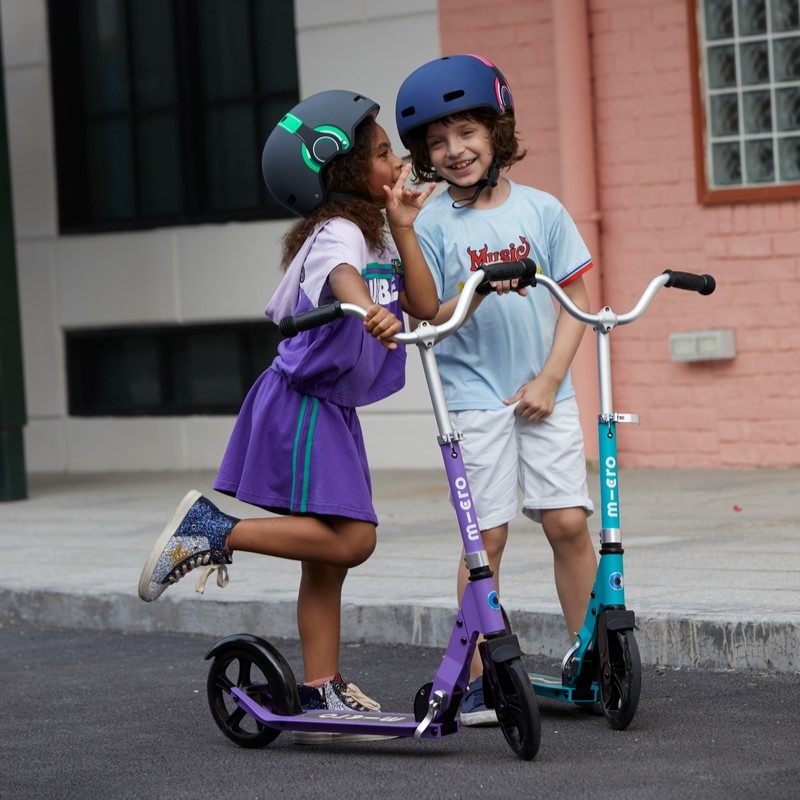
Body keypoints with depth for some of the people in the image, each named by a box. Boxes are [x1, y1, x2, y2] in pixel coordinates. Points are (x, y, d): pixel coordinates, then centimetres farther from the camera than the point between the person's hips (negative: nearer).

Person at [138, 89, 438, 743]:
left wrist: (403, 228, -4)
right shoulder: (338, 231, -15)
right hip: (303, 405, -10)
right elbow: (341, 276, -40)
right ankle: (213, 531, -7)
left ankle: (322, 694, 13)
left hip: (332, 410, 10)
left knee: (329, 556, 9)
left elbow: (424, 306, 2)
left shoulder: (378, 237, 14)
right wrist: (369, 310, -62)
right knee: (347, 539, -17)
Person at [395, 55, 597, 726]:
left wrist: (548, 379, -5)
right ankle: (477, 677, 5)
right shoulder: (432, 225, -2)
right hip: (473, 398, -2)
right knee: (487, 533, -4)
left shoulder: (541, 210, 3)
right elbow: (428, 319, -4)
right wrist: (476, 293, -23)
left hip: (544, 393, 2)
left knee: (568, 521, -4)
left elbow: (574, 300, 5)